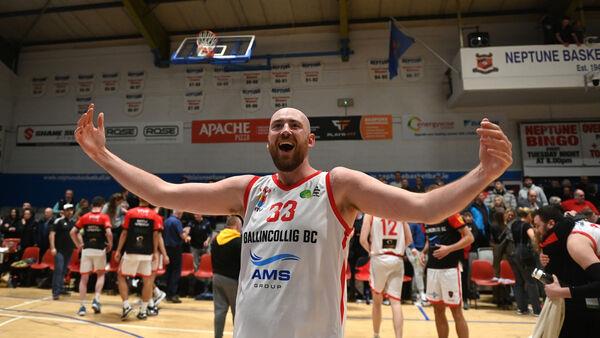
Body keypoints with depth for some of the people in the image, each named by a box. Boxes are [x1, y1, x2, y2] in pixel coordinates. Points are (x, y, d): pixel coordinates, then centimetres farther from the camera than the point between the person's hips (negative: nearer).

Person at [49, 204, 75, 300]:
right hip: (59, 250, -6)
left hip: (69, 250, 6)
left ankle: (61, 288, 25)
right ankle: (55, 292, -7)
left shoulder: (73, 223, 10)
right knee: (58, 270, -10)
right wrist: (52, 247, -17)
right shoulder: (58, 221, -7)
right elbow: (52, 234, -11)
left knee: (64, 271, 14)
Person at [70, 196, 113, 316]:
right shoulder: (104, 217, -4)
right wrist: (110, 245, 0)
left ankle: (82, 306, 10)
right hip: (100, 250, -2)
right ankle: (96, 300, 6)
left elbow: (73, 232, 2)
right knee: (101, 275, 19)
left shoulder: (84, 217, 5)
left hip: (86, 250, 2)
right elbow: (109, 233, -16)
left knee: (84, 278, 10)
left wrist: (78, 245, 11)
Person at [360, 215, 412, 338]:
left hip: (379, 259, -2)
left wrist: (371, 251, 8)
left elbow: (363, 240, -9)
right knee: (396, 301, 2)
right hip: (397, 260, 2)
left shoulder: (371, 212, -3)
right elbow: (409, 239, 6)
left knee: (377, 301, 15)